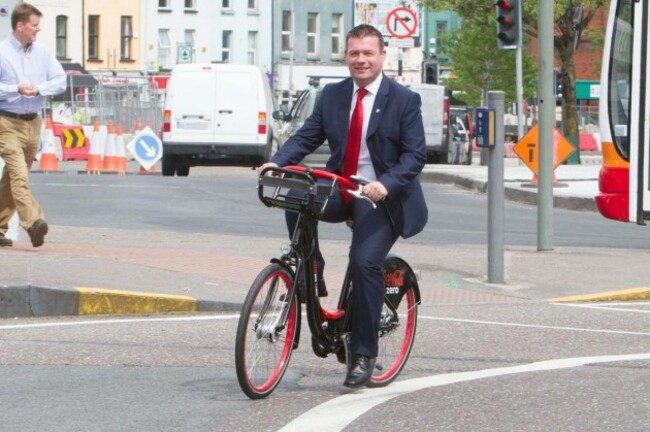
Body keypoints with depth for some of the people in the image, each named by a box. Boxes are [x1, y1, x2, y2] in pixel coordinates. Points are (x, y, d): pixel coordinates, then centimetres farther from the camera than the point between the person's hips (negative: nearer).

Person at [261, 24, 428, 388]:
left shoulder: (404, 100, -5)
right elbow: (306, 137, 4)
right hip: (339, 190, 4)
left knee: (366, 262, -20)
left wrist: (386, 184, -27)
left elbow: (415, 154, -10)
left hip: (381, 197, -4)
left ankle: (364, 354, -8)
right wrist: (277, 162, -16)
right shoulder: (332, 96, 8)